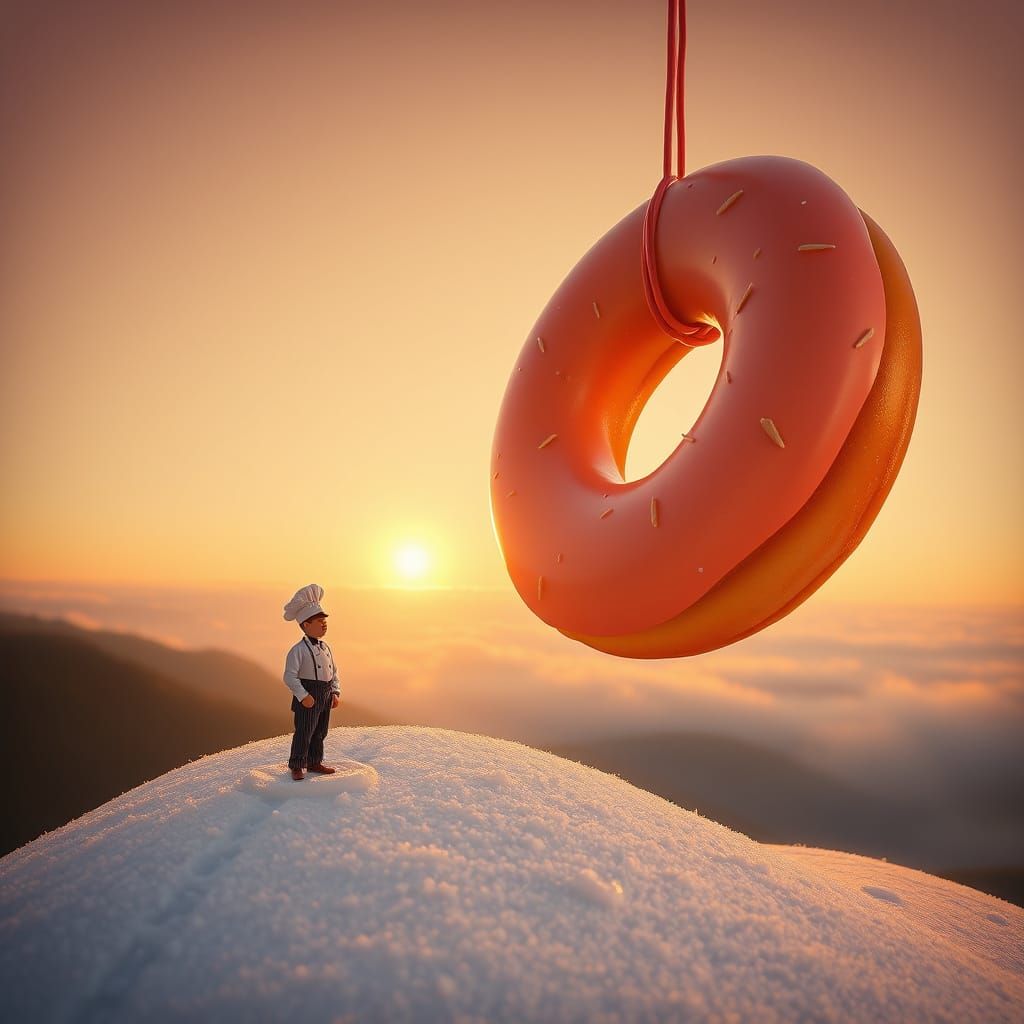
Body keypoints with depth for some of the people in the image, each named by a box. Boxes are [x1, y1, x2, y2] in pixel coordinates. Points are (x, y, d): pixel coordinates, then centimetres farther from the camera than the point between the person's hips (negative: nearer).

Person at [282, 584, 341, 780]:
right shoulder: (298, 650, -13)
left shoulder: (325, 648, 11)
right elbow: (289, 676, -19)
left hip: (326, 694, 8)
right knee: (304, 732, -4)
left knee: (320, 731, 15)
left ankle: (314, 762, 28)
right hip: (308, 696, -8)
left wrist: (336, 693, 6)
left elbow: (334, 673, 16)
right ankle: (297, 766, 9)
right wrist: (302, 695, -25)